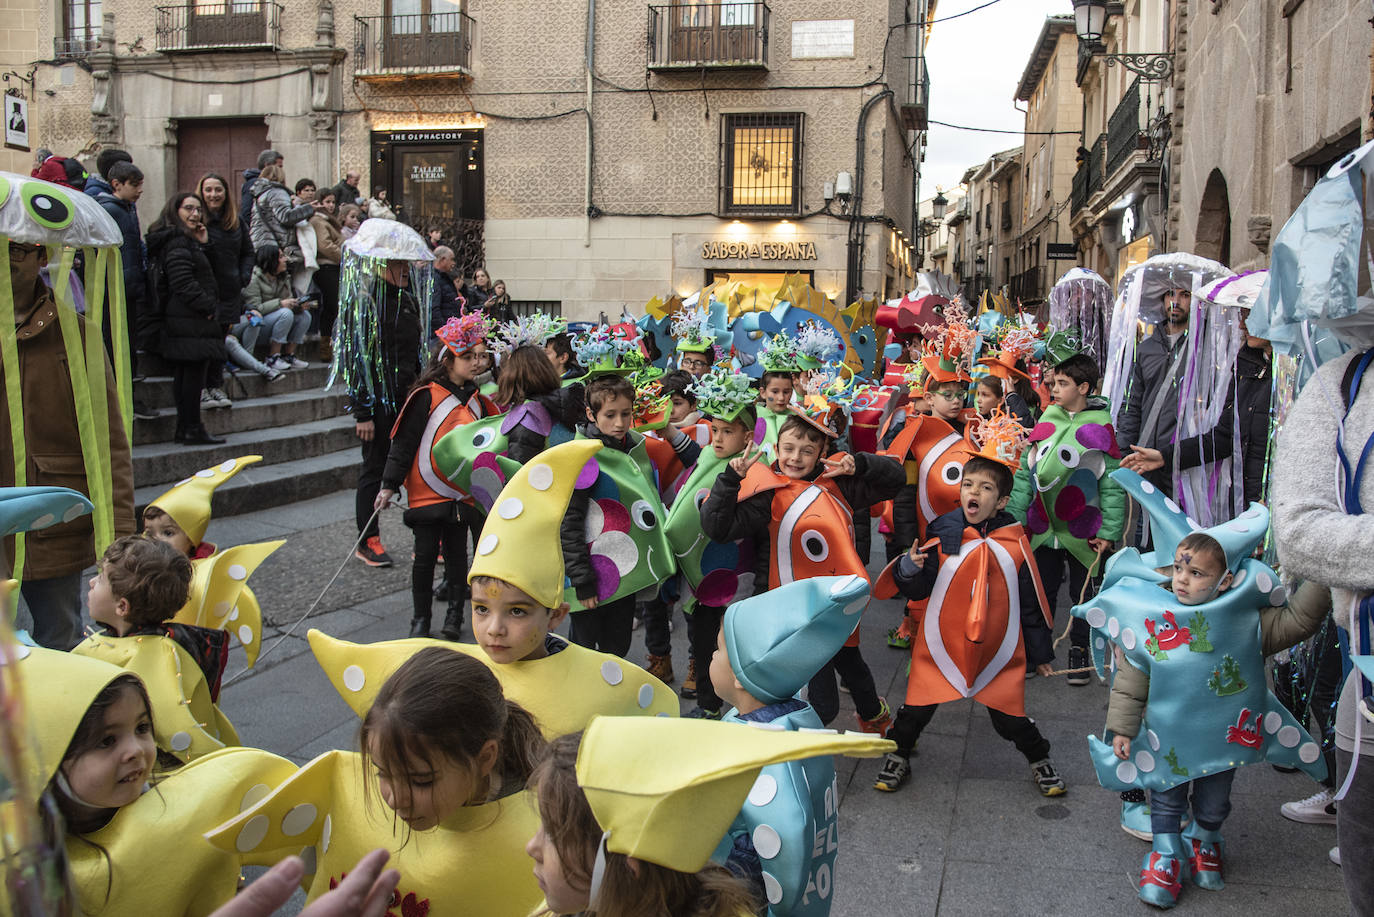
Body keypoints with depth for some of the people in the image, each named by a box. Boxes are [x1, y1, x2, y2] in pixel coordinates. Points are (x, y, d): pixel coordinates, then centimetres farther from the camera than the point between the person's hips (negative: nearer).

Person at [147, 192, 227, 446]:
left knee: (184, 372, 12)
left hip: (178, 318, 11)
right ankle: (193, 429, -6)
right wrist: (207, 307, -13)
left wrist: (202, 244, 10)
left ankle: (184, 427, 17)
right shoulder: (178, 241, -12)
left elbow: (202, 271, 19)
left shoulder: (185, 239, 19)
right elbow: (183, 282, -19)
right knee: (194, 370, -8)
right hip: (189, 319, -11)